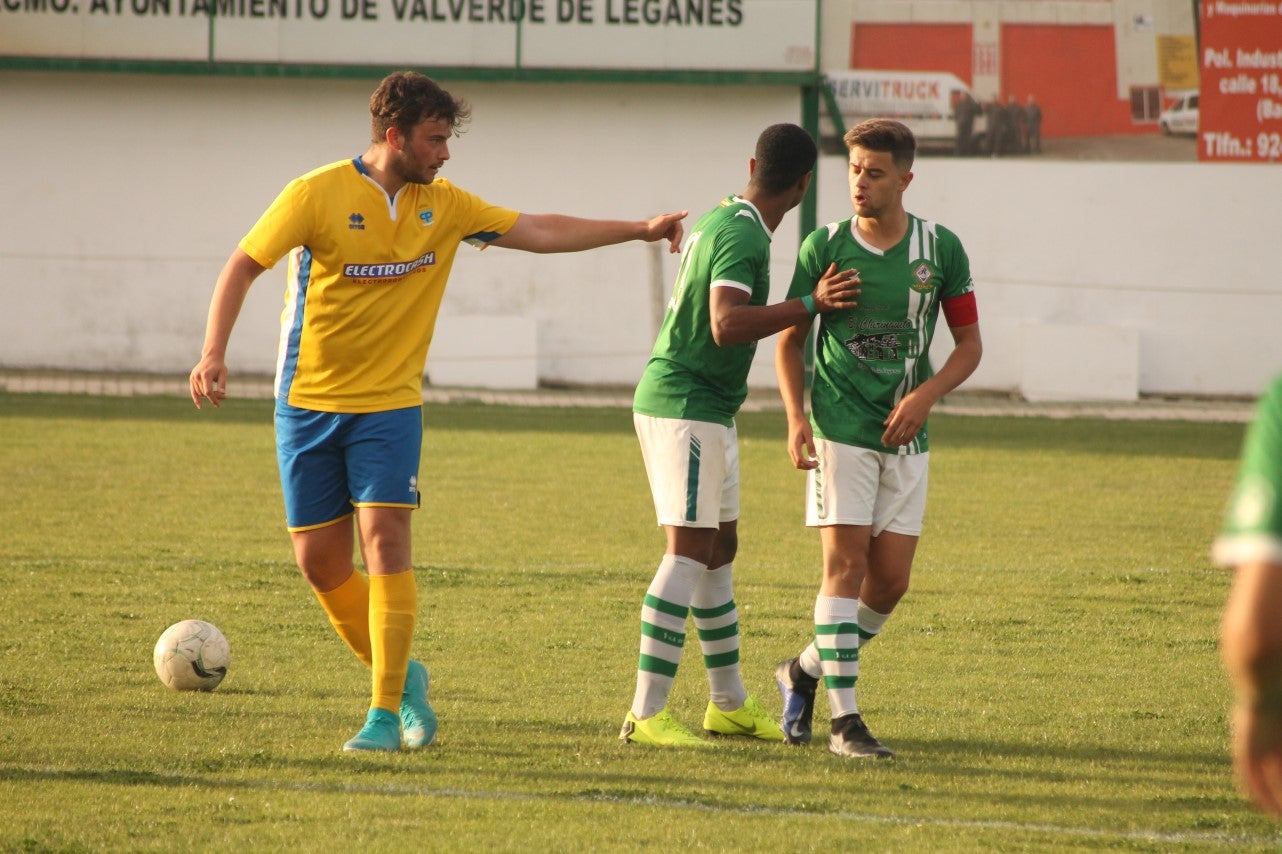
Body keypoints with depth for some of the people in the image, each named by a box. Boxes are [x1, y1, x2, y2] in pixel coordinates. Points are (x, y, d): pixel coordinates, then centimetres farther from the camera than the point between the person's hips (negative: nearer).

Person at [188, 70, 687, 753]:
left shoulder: (443, 205, 4)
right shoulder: (318, 195, -9)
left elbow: (541, 232, 11)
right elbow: (242, 267, -7)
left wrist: (640, 230, 8)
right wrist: (213, 353, -20)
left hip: (390, 403, 1)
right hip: (308, 402, -1)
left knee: (384, 538, -16)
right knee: (320, 561, 2)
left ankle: (387, 710, -13)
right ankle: (398, 673, 24)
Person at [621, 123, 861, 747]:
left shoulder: (721, 219, 13)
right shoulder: (742, 236, -18)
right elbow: (727, 326, -31)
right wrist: (810, 304, -30)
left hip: (705, 411, 10)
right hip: (686, 408, -10)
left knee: (720, 550, 16)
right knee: (689, 553, -13)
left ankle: (729, 704, 25)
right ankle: (646, 714, -17)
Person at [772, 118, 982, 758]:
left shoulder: (941, 249, 1)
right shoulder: (825, 247, -2)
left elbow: (969, 344, 8)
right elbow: (790, 339, 6)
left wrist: (925, 395, -9)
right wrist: (795, 418, -8)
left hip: (905, 436, 3)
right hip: (839, 429, -3)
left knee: (891, 579, 1)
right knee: (846, 562, -12)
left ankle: (806, 670, 25)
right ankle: (844, 719, -10)